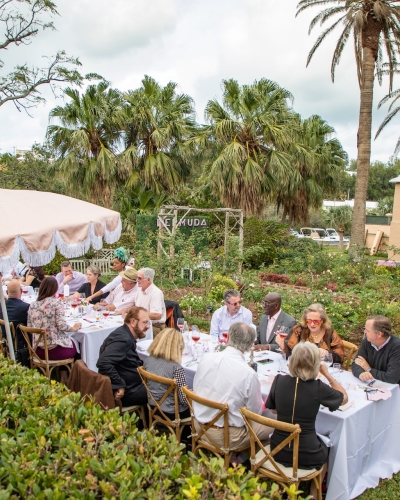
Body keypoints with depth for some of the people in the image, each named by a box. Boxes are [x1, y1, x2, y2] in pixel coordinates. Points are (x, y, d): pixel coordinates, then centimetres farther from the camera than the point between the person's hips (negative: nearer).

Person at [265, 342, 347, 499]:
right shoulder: (318, 387, -20)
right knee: (325, 450, 32)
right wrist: (327, 373, 4)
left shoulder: (279, 380, -12)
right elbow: (344, 398, 1)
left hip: (278, 450, 3)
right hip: (306, 456, -3)